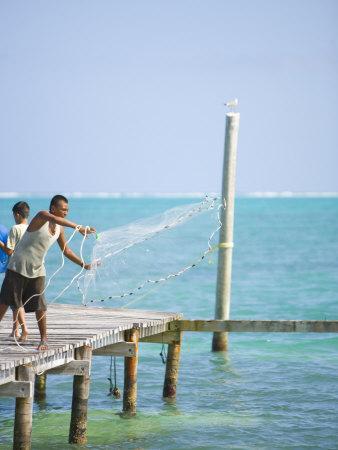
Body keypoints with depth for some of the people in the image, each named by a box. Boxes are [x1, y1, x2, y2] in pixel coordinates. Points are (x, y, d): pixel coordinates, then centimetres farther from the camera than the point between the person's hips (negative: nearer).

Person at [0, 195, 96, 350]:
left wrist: (83, 264, 5)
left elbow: (66, 251, 15)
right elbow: (54, 219, -41)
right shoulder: (42, 216, -17)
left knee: (39, 306, -4)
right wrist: (79, 228, -51)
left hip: (37, 270, 5)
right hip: (18, 266, -5)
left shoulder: (59, 229, 3)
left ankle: (44, 339, 4)